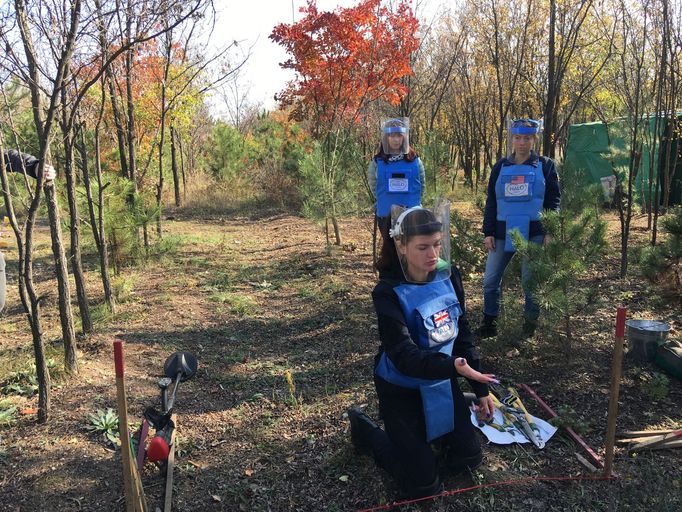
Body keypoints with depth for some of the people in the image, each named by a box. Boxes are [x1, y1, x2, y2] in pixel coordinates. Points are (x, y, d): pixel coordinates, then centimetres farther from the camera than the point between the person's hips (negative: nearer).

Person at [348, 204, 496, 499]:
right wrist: (454, 367, -48)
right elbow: (404, 357, -32)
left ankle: (425, 432, 36)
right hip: (402, 389, -5)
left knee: (468, 460, 13)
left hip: (442, 382, 6)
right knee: (424, 485, 1)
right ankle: (367, 429, 20)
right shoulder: (388, 293, -26)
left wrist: (480, 389, 3)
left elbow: (463, 334, 1)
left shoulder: (449, 277, -8)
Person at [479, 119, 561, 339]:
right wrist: (488, 233, 2)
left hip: (533, 233, -2)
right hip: (503, 232, 3)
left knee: (530, 280, 4)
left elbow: (554, 201, 2)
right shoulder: (500, 167, 8)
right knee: (490, 279, 2)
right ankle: (489, 323, 16)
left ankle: (530, 325, 20)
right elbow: (491, 202, 9)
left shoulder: (545, 166, 3)